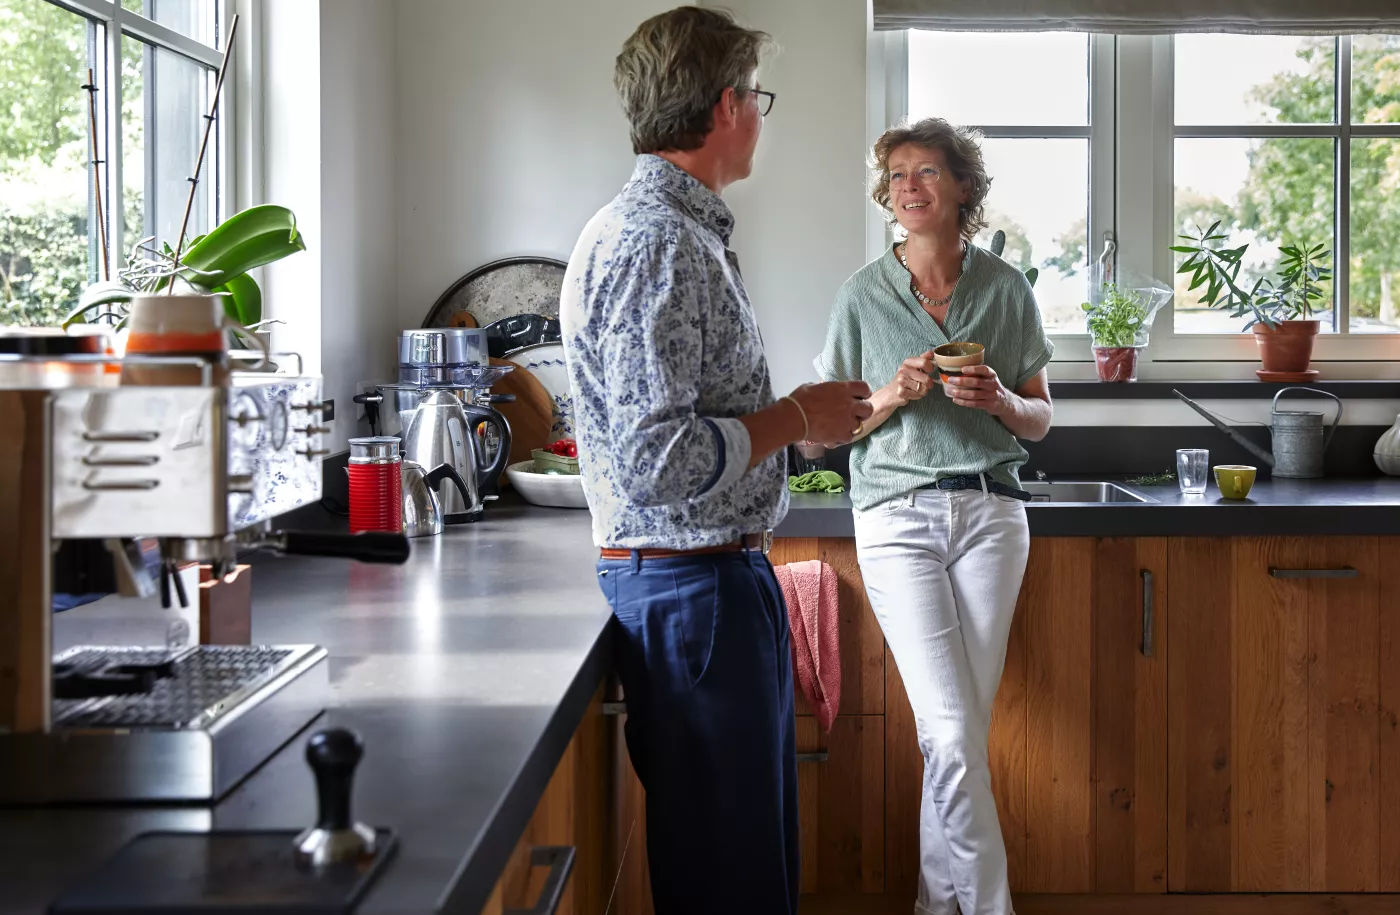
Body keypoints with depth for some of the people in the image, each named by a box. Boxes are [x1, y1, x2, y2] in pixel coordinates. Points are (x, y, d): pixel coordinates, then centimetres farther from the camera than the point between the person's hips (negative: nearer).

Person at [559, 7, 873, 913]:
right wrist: (794, 417, -14)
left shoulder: (685, 231, 15)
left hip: (727, 575, 10)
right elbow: (656, 460, -26)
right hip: (692, 588, -10)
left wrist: (796, 413, 16)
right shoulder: (651, 242, -19)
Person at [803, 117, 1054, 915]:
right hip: (898, 518, -2)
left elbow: (1040, 421, 12)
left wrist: (1001, 400, -9)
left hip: (991, 512, 2)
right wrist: (892, 397, -13)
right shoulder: (864, 296, 1)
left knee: (964, 723, 5)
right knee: (953, 730, -10)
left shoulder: (1005, 288, 6)